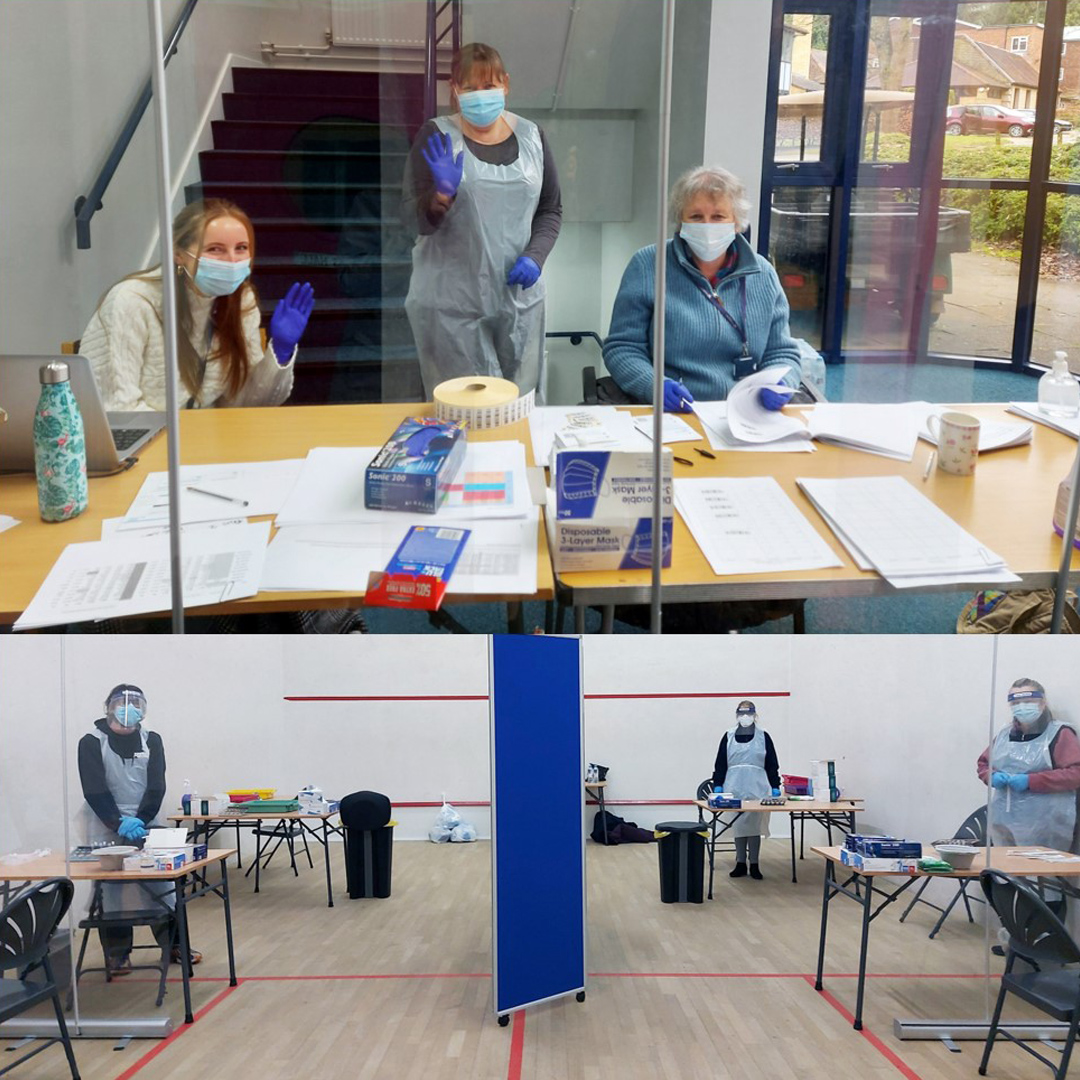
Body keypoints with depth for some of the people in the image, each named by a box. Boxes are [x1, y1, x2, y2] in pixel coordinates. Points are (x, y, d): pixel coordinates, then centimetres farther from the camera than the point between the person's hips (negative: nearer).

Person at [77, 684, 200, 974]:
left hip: (148, 823, 3)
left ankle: (174, 944, 14)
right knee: (111, 889, -2)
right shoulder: (92, 743, -4)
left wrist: (140, 820, -18)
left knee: (164, 883, 3)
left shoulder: (151, 740, 5)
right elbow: (95, 791, -12)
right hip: (107, 827, -3)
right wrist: (119, 823, -24)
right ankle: (117, 952, 11)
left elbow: (156, 787, -2)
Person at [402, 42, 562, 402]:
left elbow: (551, 209, 15)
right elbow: (413, 219, -4)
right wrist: (442, 196, -25)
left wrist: (534, 256, -3)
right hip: (451, 303, -3)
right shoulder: (437, 137, -1)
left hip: (520, 299, 3)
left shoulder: (530, 136, 9)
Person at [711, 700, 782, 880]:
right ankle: (740, 864, 14)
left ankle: (754, 865, 9)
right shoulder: (728, 737, 6)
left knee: (754, 826, 0)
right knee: (737, 826, 5)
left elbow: (772, 764, 5)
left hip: (757, 790, -1)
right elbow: (720, 764, 6)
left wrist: (775, 787, 1)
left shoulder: (763, 737, 4)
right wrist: (717, 785, 0)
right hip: (734, 789, 1)